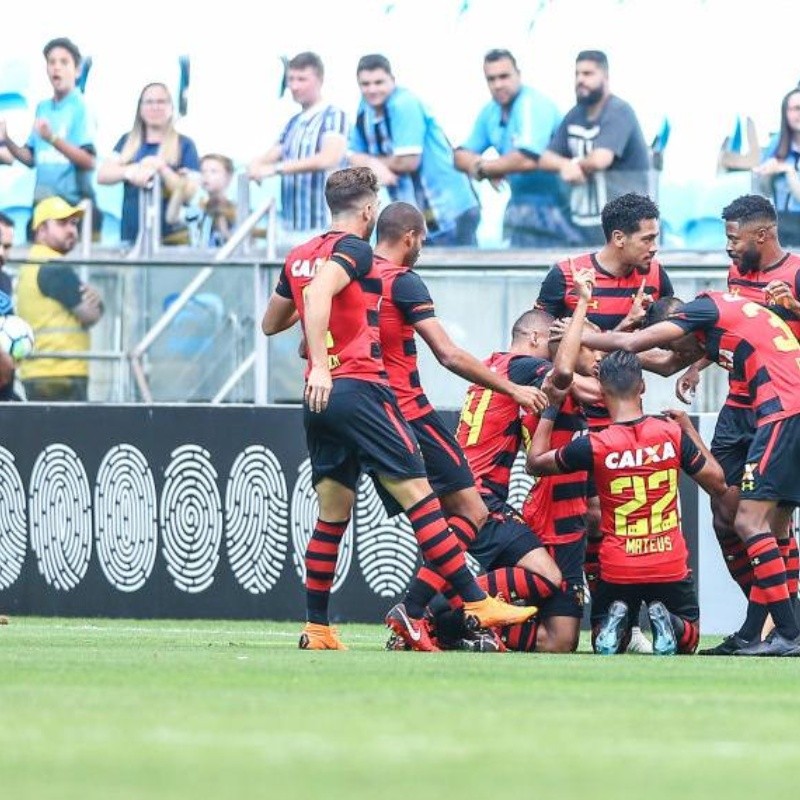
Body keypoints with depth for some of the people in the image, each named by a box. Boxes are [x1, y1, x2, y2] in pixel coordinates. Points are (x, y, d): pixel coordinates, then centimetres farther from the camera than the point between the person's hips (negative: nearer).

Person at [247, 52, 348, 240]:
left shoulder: (334, 116, -4)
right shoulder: (293, 123, 17)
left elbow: (329, 159, -20)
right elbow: (270, 157, 20)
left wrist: (276, 168, -21)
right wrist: (256, 165, -6)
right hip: (291, 225, 7)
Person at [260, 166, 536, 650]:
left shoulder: (298, 257, 17)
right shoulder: (354, 249, -6)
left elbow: (270, 324, 28)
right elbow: (320, 292, -25)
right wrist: (320, 366, -31)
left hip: (320, 398, 8)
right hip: (358, 388, -8)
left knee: (333, 514, 11)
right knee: (418, 494, -9)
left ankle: (317, 628, 9)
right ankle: (477, 603, -12)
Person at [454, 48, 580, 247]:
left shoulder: (533, 104, -18)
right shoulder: (490, 112, 7)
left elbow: (528, 160, -29)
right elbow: (461, 156, 10)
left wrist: (483, 168, -13)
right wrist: (490, 169, -14)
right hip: (521, 205, 8)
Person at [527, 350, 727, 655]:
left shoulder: (593, 446, -11)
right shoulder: (673, 434, -7)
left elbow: (535, 462, 6)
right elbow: (717, 483, 6)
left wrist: (550, 407, 13)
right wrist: (690, 429, 15)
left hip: (617, 570, -1)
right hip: (671, 568, 1)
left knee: (604, 644, 22)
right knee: (688, 639, 22)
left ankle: (616, 619, -13)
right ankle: (667, 623, -13)